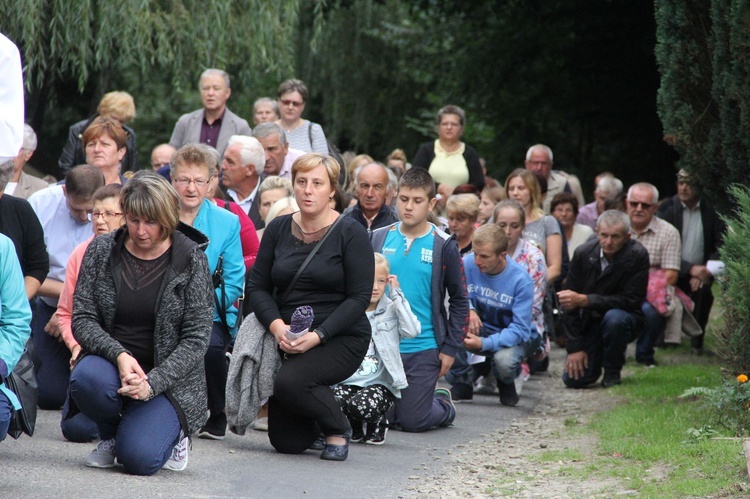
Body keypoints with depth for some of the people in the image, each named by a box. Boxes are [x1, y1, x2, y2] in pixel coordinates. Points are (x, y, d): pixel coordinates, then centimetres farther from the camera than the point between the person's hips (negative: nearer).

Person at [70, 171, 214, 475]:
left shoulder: (191, 259, -5)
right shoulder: (101, 251, 1)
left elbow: (196, 338, -8)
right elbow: (82, 319, -3)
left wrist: (152, 383, -21)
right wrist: (119, 355, -22)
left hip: (168, 378, -2)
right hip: (110, 361, 3)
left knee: (139, 457, -25)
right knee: (86, 379, -34)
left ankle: (173, 431, 12)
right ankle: (110, 436, 0)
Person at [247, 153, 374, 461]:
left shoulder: (350, 233, -6)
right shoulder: (278, 229, 6)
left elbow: (360, 297, -10)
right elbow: (258, 286, 4)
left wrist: (317, 335, -21)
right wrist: (277, 326, -16)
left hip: (341, 339, -4)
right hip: (287, 340, 4)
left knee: (289, 382, -32)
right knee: (287, 442, -2)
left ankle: (338, 428, -3)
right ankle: (317, 420, 35)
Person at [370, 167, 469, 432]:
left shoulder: (443, 246, -4)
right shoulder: (378, 239, 3)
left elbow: (459, 301, 0)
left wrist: (450, 348, -5)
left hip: (423, 350, -3)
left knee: (413, 421, -3)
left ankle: (443, 405, 29)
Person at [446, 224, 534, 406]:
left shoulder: (521, 280, -22)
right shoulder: (468, 264, -15)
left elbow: (520, 328, -22)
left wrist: (484, 343, -36)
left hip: (511, 336, -3)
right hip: (479, 327, 3)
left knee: (504, 361, -37)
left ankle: (507, 384, 5)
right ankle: (462, 381, -4)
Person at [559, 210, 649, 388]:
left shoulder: (637, 255, -18)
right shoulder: (583, 253, -10)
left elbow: (630, 300, -22)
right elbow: (569, 302, -6)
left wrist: (585, 300, -30)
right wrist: (574, 347, -11)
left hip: (625, 317, -2)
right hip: (590, 322, 2)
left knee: (614, 318, -38)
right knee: (573, 379, -14)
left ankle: (612, 373, -11)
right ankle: (596, 359, 23)